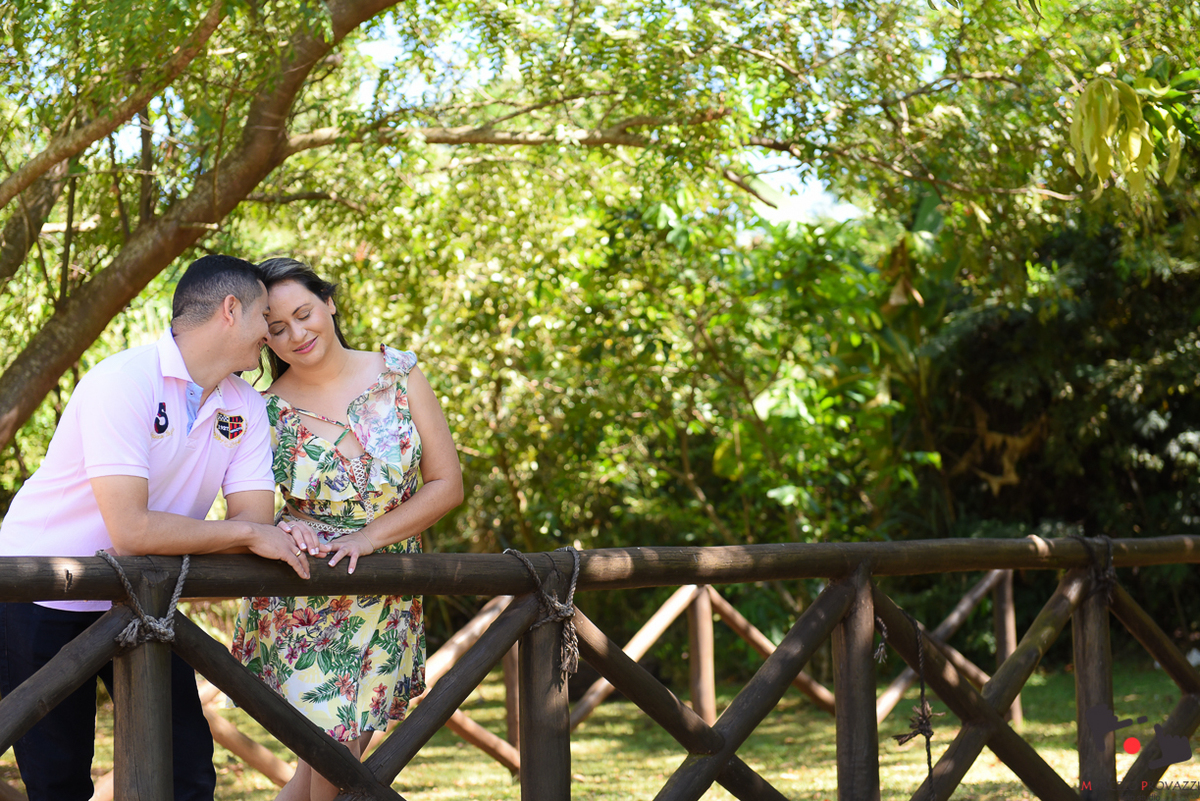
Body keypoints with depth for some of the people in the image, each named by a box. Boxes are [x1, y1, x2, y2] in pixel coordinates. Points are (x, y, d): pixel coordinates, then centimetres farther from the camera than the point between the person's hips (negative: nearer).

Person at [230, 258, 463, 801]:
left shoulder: (398, 374, -2)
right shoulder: (265, 414, -6)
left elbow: (447, 485, -3)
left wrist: (368, 537, -14)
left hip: (389, 607, 2)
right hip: (304, 607, -2)